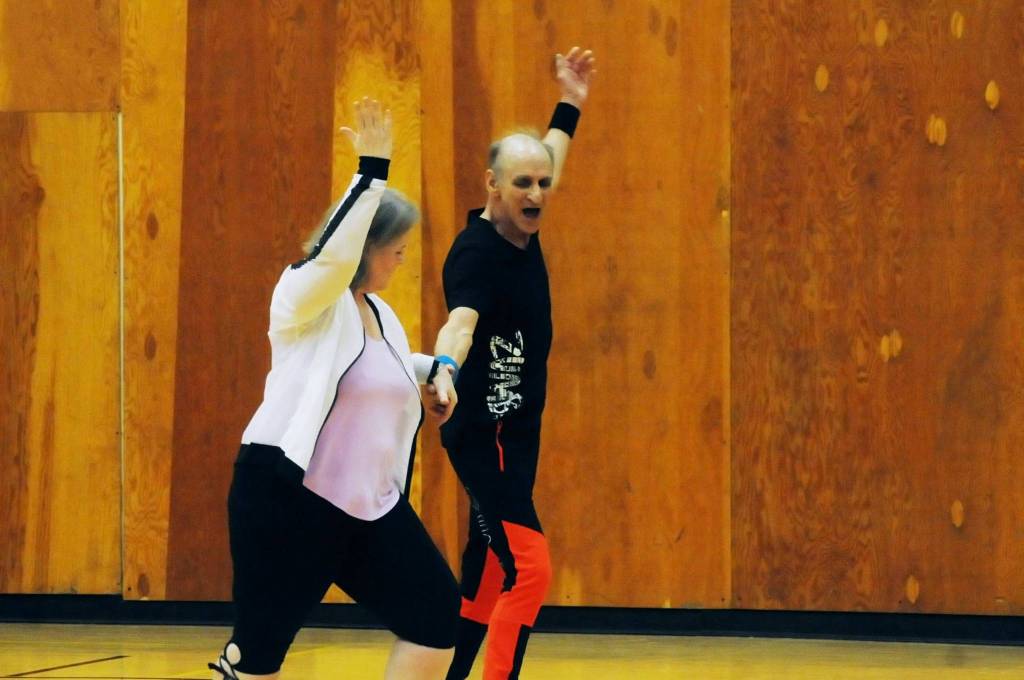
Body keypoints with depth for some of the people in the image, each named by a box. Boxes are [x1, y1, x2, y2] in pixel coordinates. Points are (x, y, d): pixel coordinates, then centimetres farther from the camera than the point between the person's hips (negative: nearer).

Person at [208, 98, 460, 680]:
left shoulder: (379, 313, 14)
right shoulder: (304, 297, -10)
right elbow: (334, 256, -33)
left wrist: (432, 369, 17)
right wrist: (373, 172, -32)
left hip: (370, 506, 8)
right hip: (286, 501, -8)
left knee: (438, 618, 0)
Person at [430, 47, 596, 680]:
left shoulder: (522, 229, 7)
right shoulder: (475, 252, -20)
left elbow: (545, 161, 29)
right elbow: (460, 319, -40)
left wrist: (570, 107, 38)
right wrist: (444, 368, -59)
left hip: (514, 434, 9)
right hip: (485, 433, -9)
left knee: (488, 581, 11)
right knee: (529, 569, -18)